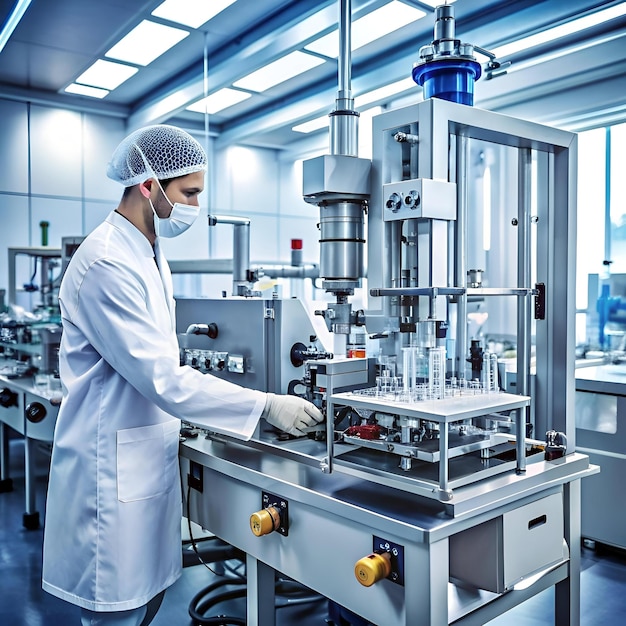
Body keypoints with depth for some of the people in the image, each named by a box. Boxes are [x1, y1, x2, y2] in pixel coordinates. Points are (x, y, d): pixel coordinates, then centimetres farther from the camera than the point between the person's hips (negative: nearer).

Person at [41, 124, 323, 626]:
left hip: (148, 458, 9)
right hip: (114, 467, -9)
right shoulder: (107, 264, -21)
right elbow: (161, 377, -25)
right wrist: (266, 406, -23)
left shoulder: (149, 254, 10)